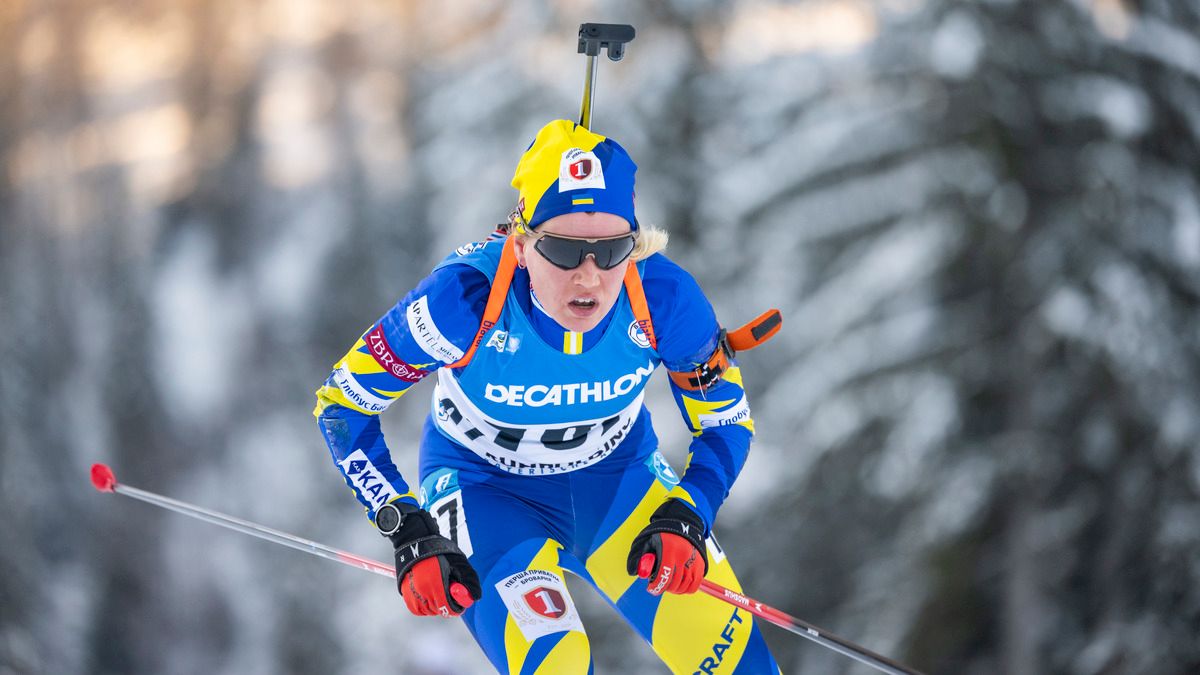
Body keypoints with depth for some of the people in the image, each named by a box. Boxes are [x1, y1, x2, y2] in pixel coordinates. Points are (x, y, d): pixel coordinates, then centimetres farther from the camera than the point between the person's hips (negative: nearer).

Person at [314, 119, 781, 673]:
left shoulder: (664, 299, -25)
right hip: (485, 489, -3)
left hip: (619, 481, 3)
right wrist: (408, 532, -24)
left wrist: (686, 517, -23)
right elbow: (342, 403, -17)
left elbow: (726, 419, -6)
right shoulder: (466, 298, -32)